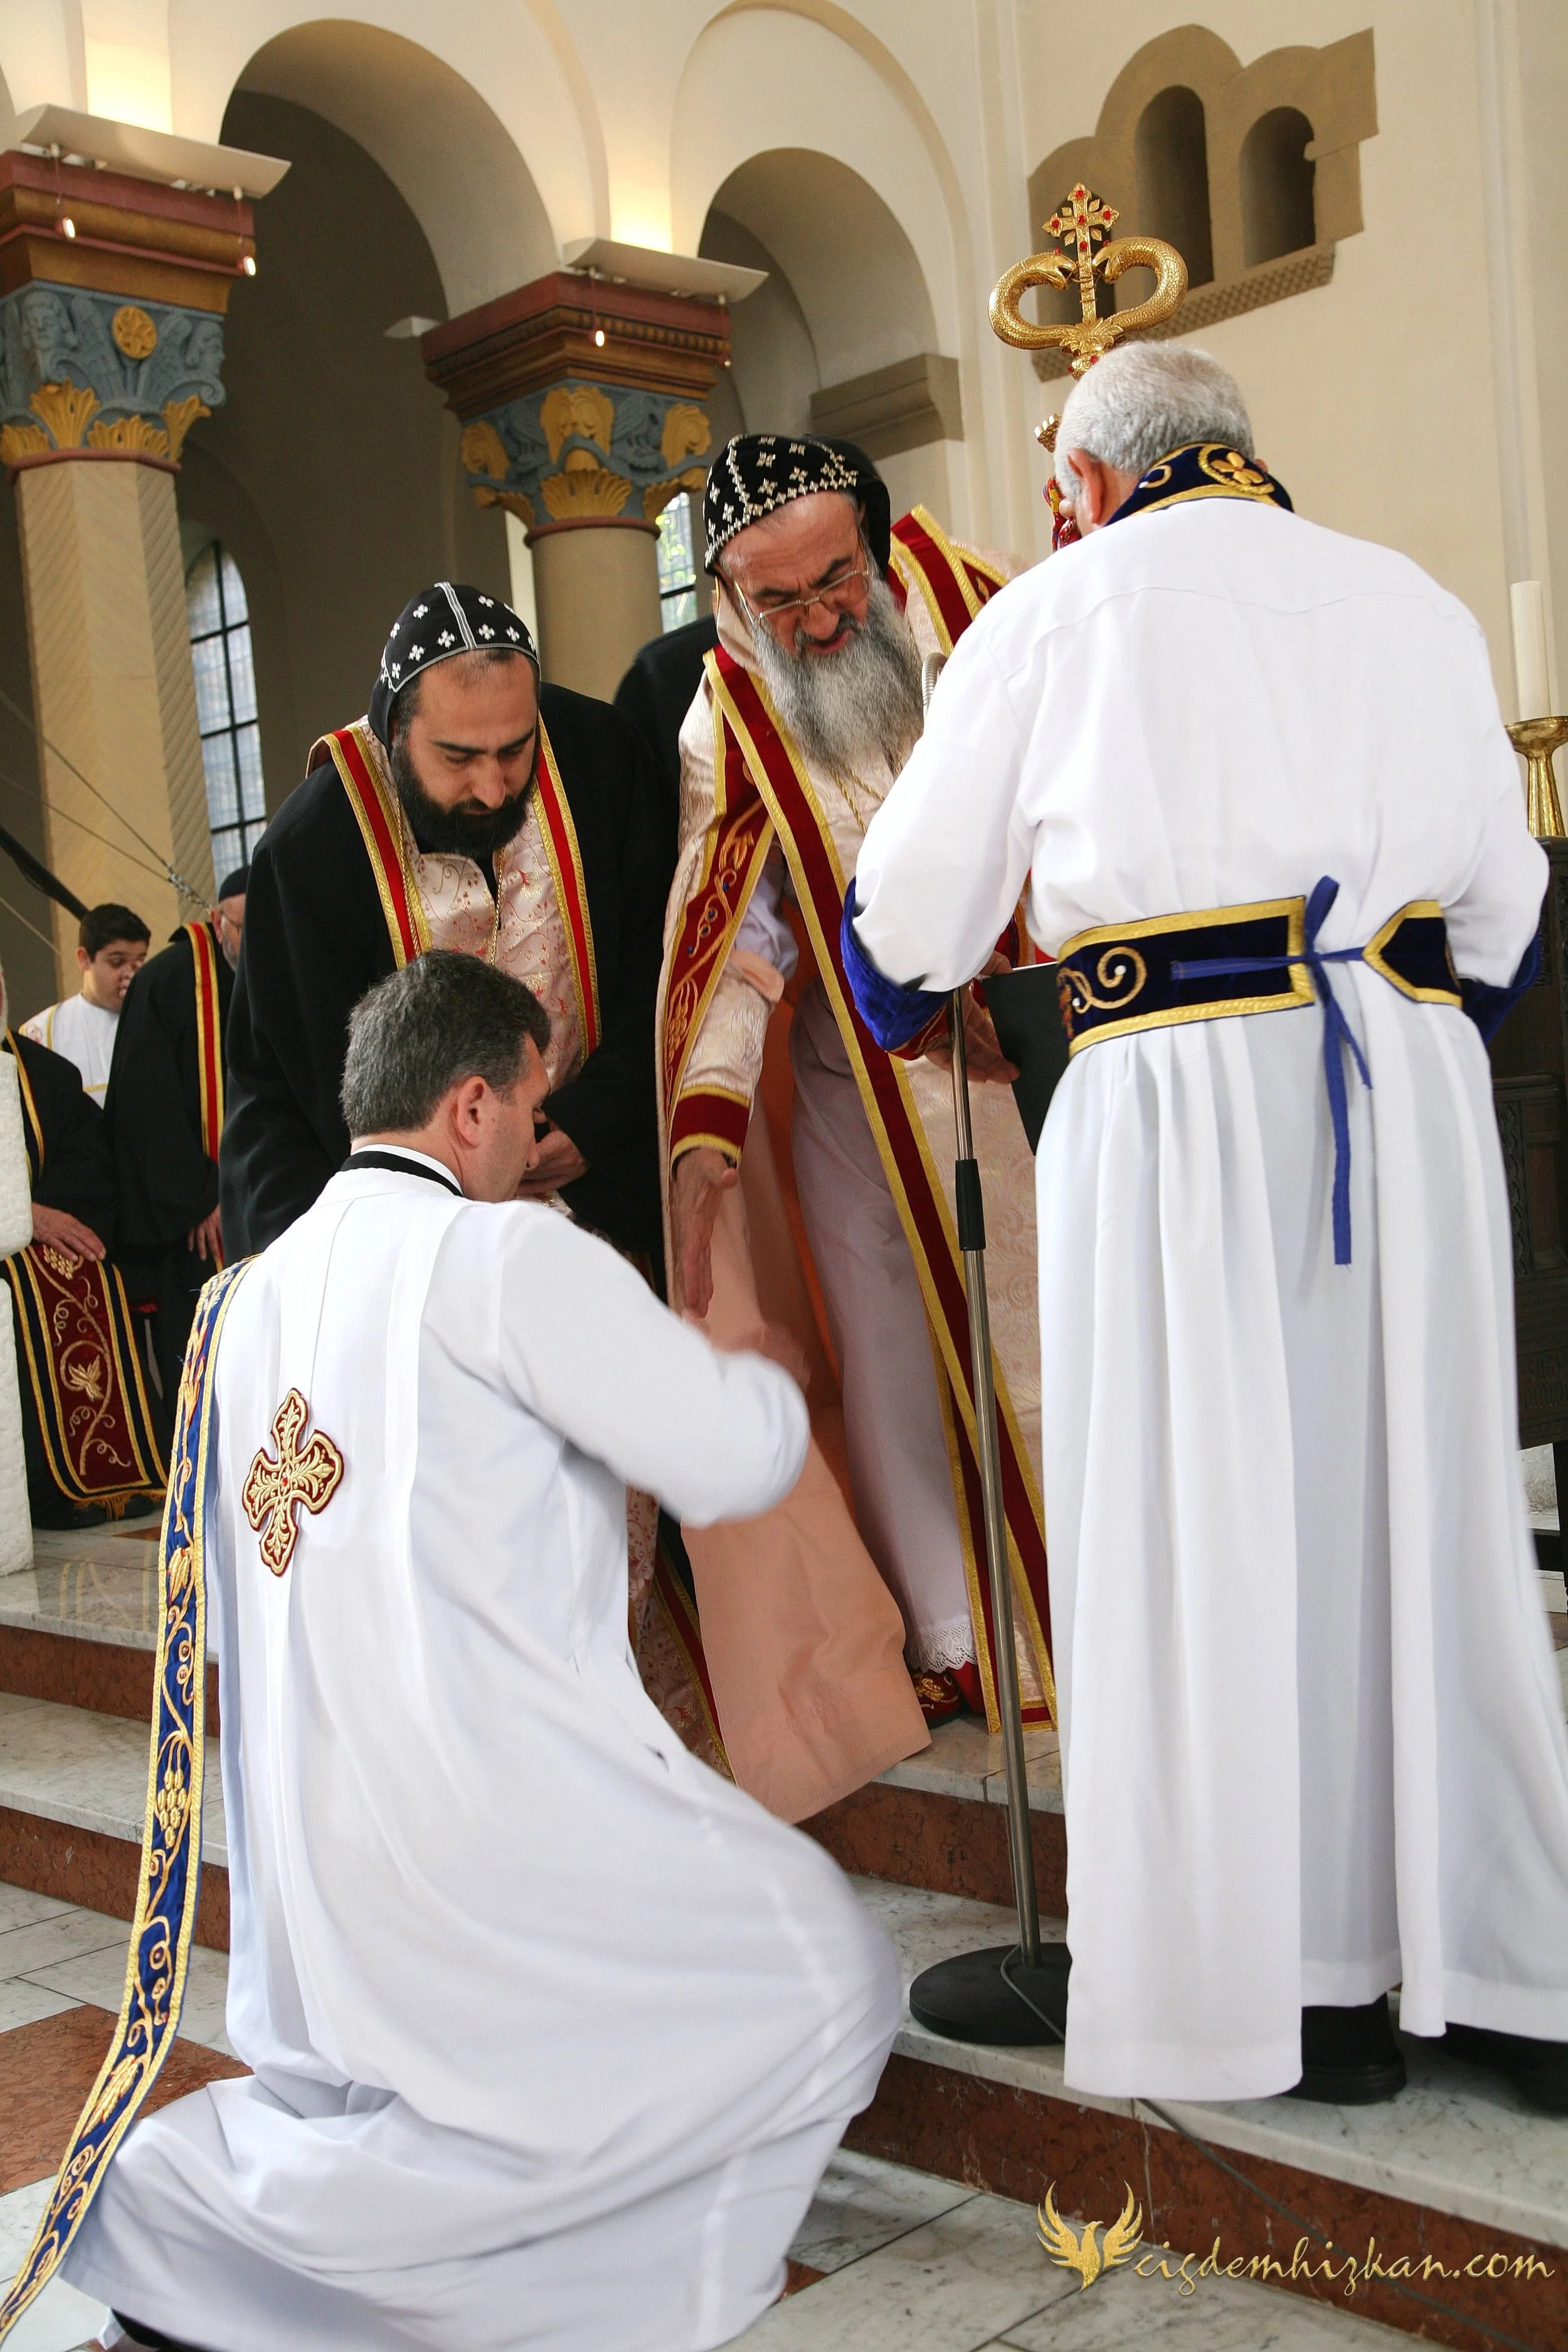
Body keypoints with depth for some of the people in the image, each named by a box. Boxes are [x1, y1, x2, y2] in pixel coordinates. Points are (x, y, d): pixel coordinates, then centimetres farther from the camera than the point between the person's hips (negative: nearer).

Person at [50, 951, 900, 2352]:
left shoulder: (250, 1299, 13)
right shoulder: (504, 1254, -10)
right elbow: (735, 1458, -10)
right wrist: (757, 1379, 13)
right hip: (489, 1807, -8)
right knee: (828, 1985, 1)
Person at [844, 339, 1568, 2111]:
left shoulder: (1064, 607, 8)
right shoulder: (1415, 603, 17)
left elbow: (918, 907, 11)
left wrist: (888, 993, 32)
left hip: (1180, 1093, -4)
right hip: (1415, 1078, 4)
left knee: (1211, 1520, 3)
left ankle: (1298, 1979, 10)